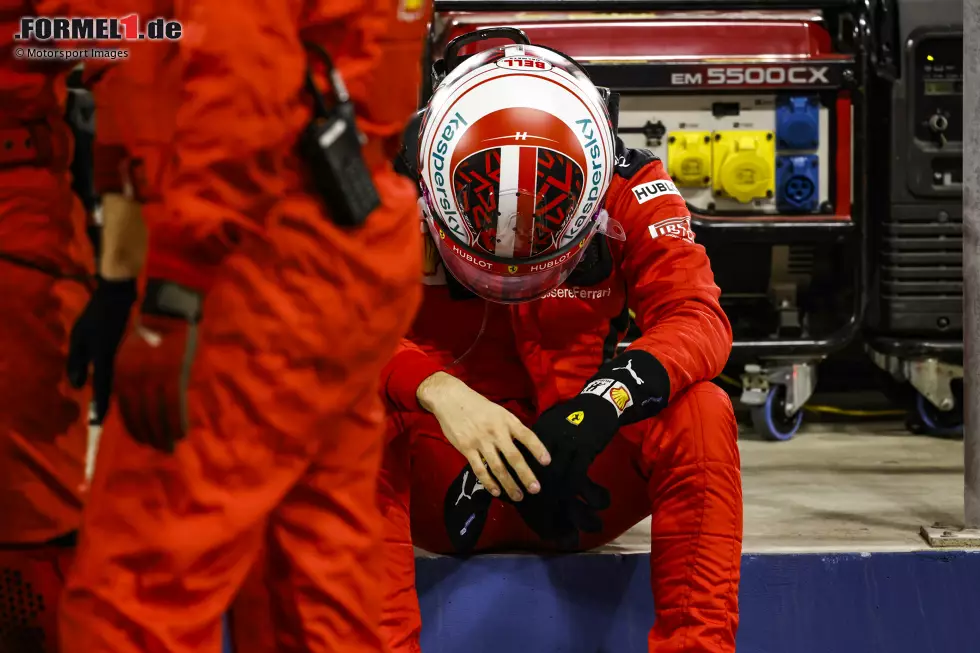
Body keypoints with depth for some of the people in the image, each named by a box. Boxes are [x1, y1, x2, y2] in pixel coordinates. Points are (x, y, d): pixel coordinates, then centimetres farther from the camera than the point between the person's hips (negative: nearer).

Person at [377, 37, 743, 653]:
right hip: (445, 486, -1)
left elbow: (696, 317, -19)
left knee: (701, 414, -26)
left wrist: (605, 399, -38)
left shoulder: (629, 189, -8)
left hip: (581, 475, 1)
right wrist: (437, 391, -41)